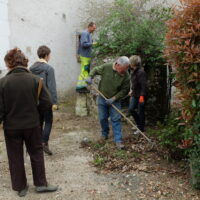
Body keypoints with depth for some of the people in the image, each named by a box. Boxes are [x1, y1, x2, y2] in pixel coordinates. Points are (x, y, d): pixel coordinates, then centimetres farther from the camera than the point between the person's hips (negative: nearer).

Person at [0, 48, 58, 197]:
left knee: (15, 158, 15)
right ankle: (41, 184, 27)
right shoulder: (35, 79, -10)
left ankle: (20, 187, 28)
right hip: (32, 125, 1)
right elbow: (47, 102, -9)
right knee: (36, 153, 19)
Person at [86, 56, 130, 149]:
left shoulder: (126, 76, -18)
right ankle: (105, 133, 35)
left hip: (114, 100, -1)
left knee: (116, 119, -3)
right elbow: (95, 70, 1)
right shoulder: (106, 67, -17)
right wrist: (90, 77, -18)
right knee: (102, 118, 12)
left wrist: (114, 98, -17)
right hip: (102, 98, 1)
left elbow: (125, 90, -10)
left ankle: (118, 140, 2)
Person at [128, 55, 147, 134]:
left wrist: (142, 96, -22)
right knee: (131, 109, 9)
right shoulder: (133, 71, 8)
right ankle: (139, 124, 29)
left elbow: (143, 85, -22)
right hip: (134, 94, 9)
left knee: (140, 112, 2)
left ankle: (141, 129, 17)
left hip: (140, 95, -9)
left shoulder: (141, 72, -20)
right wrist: (131, 90, 27)